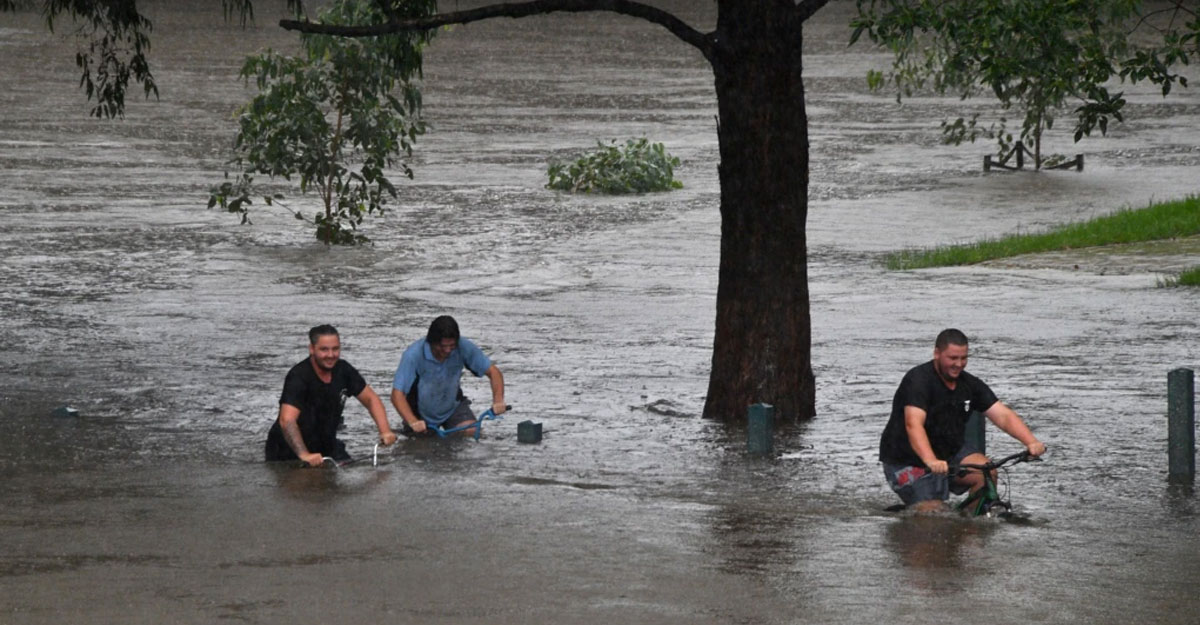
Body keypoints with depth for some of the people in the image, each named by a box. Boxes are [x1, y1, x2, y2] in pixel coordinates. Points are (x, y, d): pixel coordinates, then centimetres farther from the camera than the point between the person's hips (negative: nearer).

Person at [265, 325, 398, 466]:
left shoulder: (343, 370, -5)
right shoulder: (299, 376, -26)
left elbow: (371, 399, 5)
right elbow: (287, 420, -38)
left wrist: (385, 431, -12)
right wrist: (304, 455, -50)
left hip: (326, 446, 5)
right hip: (291, 452, -5)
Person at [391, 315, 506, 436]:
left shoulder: (463, 348, -22)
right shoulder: (414, 355, -31)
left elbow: (493, 371, -14)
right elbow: (397, 395, -32)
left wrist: (498, 400, -32)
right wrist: (413, 422, -47)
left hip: (452, 406, 2)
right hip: (422, 412, -2)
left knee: (472, 433, -19)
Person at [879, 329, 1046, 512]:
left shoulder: (970, 385, 0)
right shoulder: (918, 381, -21)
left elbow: (1003, 415, -8)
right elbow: (914, 425, -35)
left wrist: (1031, 442, -26)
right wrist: (931, 461, -52)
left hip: (949, 451, 6)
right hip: (907, 461, -6)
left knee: (986, 473, -20)